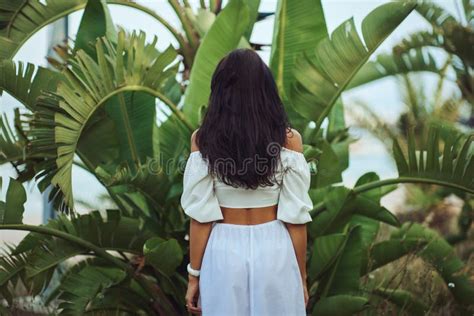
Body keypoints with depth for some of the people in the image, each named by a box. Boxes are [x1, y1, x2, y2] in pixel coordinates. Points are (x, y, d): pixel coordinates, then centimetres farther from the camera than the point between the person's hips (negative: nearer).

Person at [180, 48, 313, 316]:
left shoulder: (203, 140, -7)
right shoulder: (289, 139, -7)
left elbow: (202, 217, -7)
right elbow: (295, 217, -6)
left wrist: (194, 275, 1)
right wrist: (302, 276, 4)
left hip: (224, 253, 0)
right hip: (274, 253, 0)